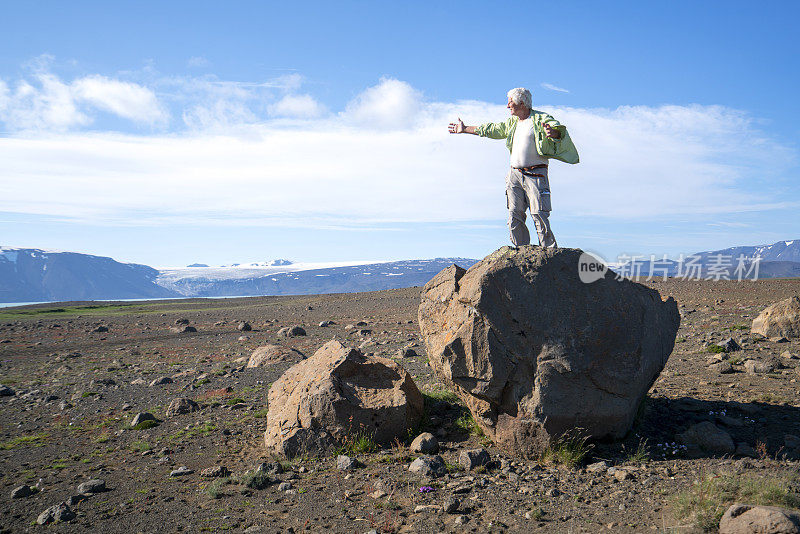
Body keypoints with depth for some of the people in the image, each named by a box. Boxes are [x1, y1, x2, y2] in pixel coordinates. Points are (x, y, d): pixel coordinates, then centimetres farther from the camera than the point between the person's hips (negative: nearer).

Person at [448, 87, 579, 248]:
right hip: (515, 174, 7)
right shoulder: (512, 122, 19)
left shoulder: (541, 119, -4)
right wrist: (465, 129, 36)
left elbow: (558, 128, -20)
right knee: (515, 219, 0)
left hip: (536, 174, -7)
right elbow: (491, 130, 30)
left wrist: (553, 132, -45)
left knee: (540, 218, -12)